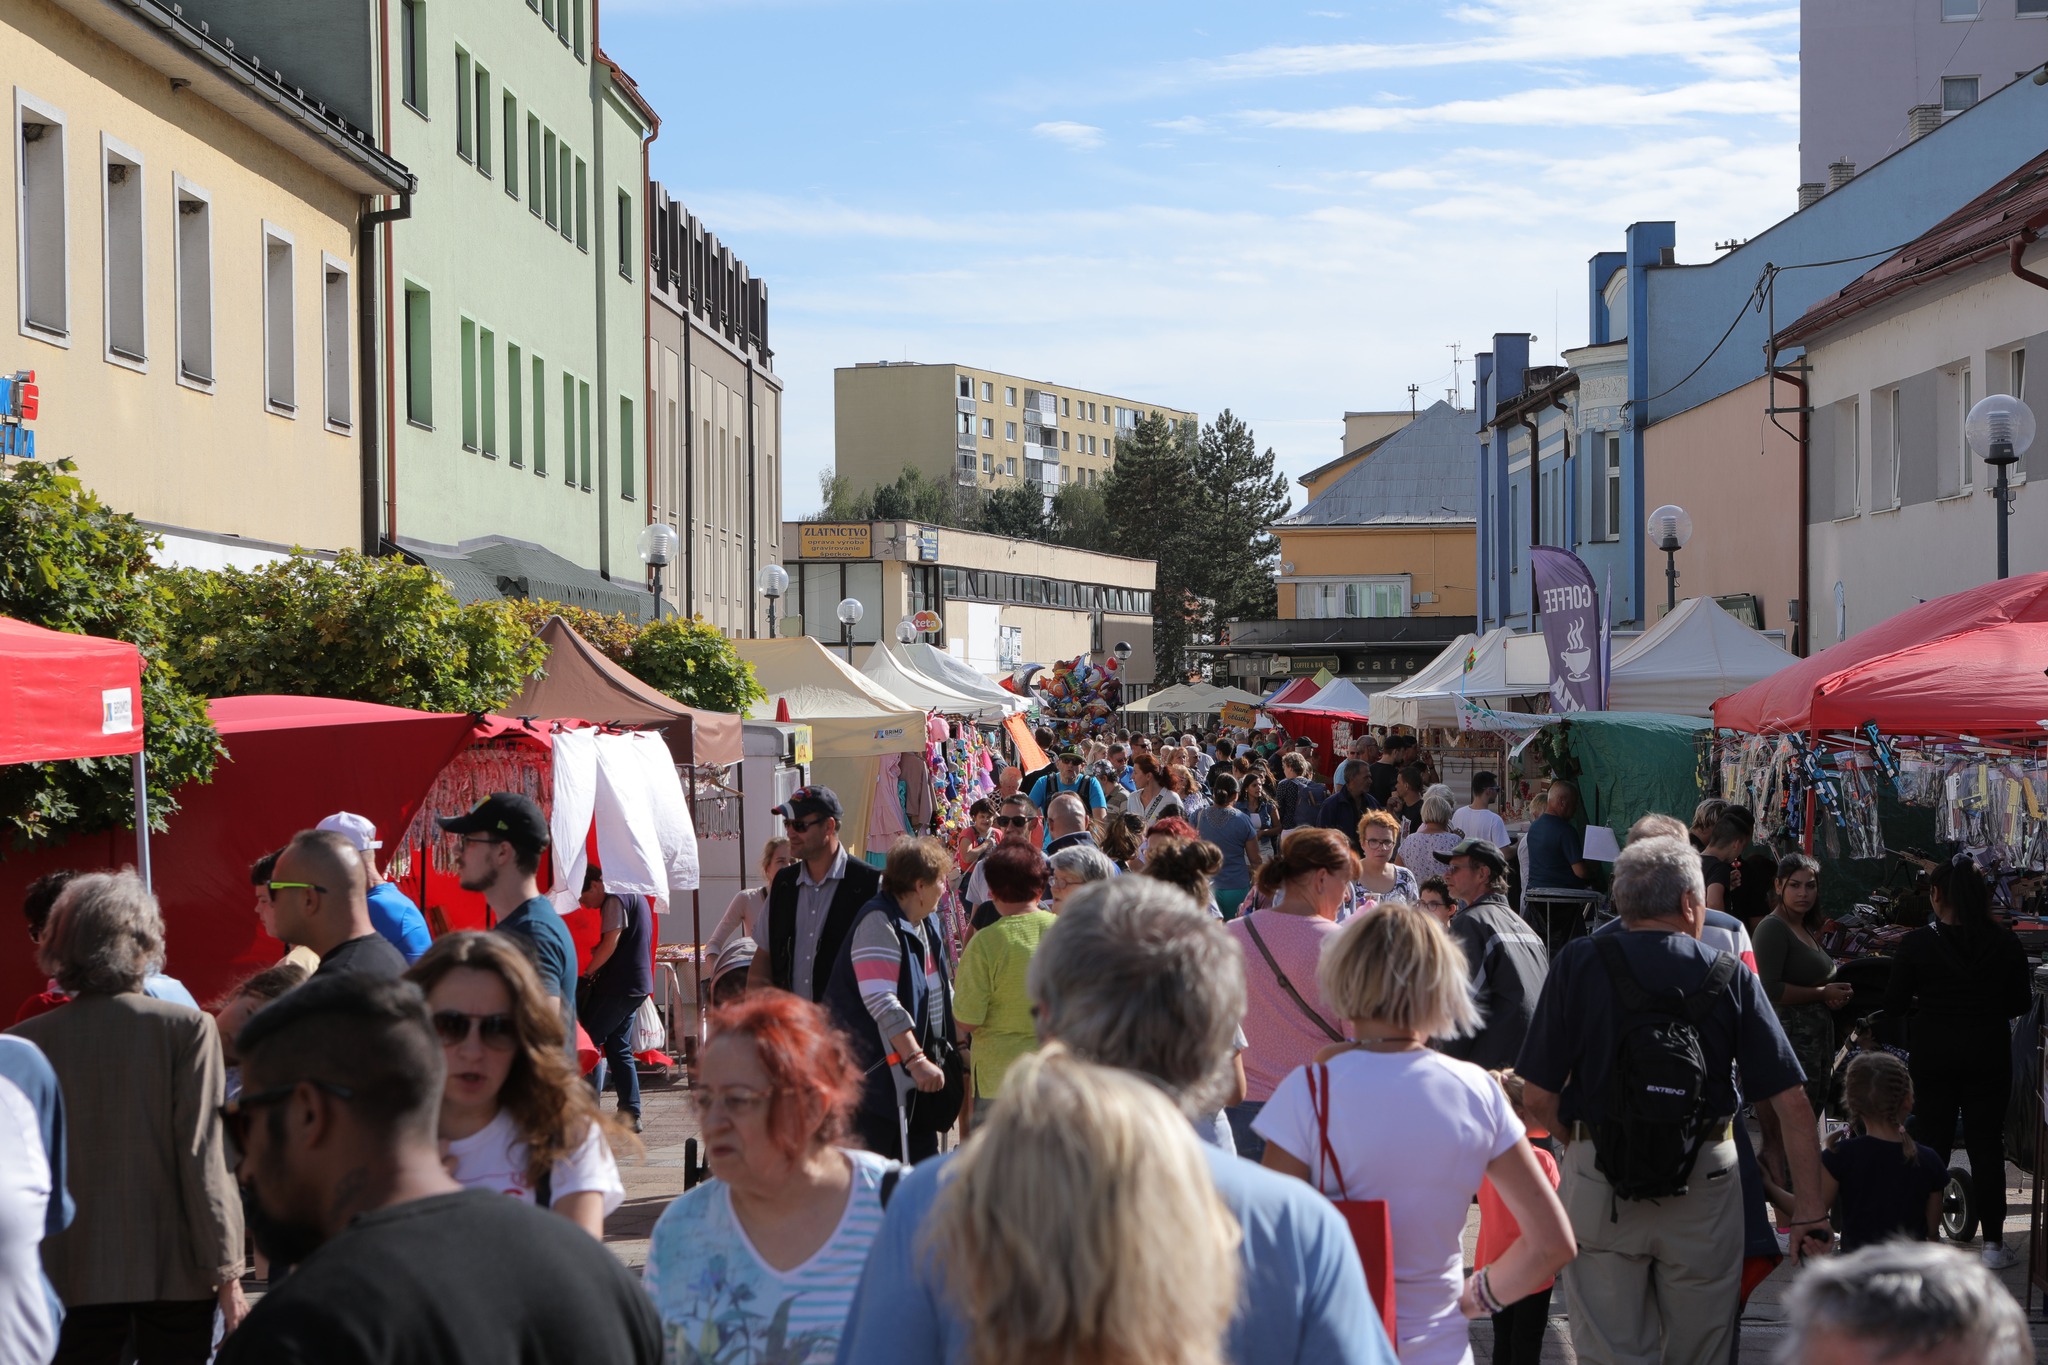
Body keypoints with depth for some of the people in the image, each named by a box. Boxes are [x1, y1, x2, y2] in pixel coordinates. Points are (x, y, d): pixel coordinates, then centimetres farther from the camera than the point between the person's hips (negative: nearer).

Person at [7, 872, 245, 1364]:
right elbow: (203, 1158, -10)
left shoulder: (26, 1041, -3)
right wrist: (228, 1275, -5)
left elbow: (17, 1167, 1)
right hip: (174, 1270, -1)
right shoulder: (188, 1028, -9)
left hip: (71, 1280, 1)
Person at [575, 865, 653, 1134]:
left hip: (618, 985, -10)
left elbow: (610, 943, -18)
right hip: (637, 984, 10)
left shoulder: (615, 899, -11)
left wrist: (587, 974, -11)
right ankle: (630, 1114, 8)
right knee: (619, 1048, 11)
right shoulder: (632, 895, 19)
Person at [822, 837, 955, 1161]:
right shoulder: (879, 923, -16)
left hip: (914, 1076, 10)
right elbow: (881, 1002, -26)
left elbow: (940, 994, 28)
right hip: (875, 1077, -10)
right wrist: (916, 1060, -29)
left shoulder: (923, 927, 16)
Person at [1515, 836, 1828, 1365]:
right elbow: (1793, 1103, -2)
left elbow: (1538, 1097, -3)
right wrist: (1810, 1208, 1)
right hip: (1704, 1182, 1)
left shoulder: (1579, 963, -1)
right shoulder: (1729, 976, 2)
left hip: (1599, 1182, -1)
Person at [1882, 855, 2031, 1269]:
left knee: (1931, 1142, 10)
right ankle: (1993, 1242, 12)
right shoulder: (2005, 943, -7)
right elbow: (2021, 1003, 0)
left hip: (1934, 1053, -1)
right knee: (1987, 1144, 9)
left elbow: (1894, 1005, -8)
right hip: (1989, 1054, 1)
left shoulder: (1917, 944, -12)